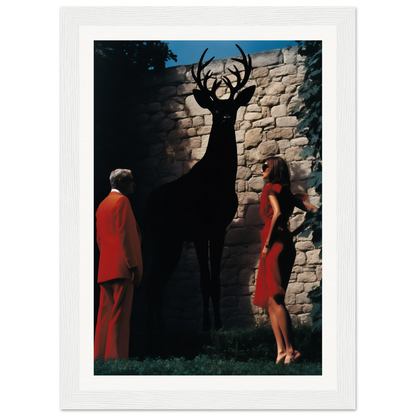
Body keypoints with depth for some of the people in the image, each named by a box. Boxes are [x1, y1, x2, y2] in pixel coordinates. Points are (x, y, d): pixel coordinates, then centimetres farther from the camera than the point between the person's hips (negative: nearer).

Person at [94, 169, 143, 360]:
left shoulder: (102, 205, 21)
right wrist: (134, 266, -15)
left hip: (105, 268, 9)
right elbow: (125, 235, -14)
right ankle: (116, 356, -12)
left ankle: (100, 355, 6)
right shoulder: (122, 201, -6)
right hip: (122, 268, -9)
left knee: (105, 314, 7)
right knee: (120, 314, -9)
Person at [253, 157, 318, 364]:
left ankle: (290, 349, -14)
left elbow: (277, 213, -20)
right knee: (270, 301, 7)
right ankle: (281, 350, 1)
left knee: (275, 299, -12)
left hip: (275, 244, -9)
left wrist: (267, 243, -18)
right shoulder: (286, 192, 19)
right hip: (283, 243, 9)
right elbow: (311, 208, 13)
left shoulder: (271, 188, -4)